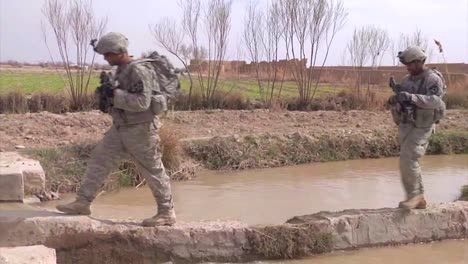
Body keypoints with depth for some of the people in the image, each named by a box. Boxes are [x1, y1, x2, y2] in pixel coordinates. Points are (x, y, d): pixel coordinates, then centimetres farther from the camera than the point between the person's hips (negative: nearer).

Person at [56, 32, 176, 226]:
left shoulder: (139, 70, -19)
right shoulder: (121, 70, 10)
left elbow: (142, 102, -27)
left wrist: (115, 95, -21)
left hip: (140, 130, -9)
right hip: (120, 128, 9)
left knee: (153, 171, 1)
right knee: (99, 161, 9)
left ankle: (167, 213, 13)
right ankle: (83, 202, 17)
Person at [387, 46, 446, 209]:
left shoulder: (432, 79, -12)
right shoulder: (408, 80, 12)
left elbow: (435, 101, -28)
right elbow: (399, 102, 15)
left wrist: (411, 97, -38)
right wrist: (395, 99, -10)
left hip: (422, 127, -8)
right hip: (406, 126, 8)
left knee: (408, 160, -17)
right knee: (408, 162, 8)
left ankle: (414, 195, -4)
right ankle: (419, 199, 18)